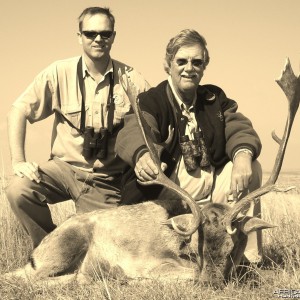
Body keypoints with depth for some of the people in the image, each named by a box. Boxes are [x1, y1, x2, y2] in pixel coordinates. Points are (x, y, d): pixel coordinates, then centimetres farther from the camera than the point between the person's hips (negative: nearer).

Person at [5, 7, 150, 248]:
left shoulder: (132, 80, -5)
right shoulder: (59, 73, -5)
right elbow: (19, 111, -2)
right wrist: (18, 161, -12)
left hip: (107, 179, 0)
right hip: (65, 166, 0)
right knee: (18, 190, -26)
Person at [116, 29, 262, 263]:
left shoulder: (215, 98, 12)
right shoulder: (151, 101, -4)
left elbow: (237, 128, -3)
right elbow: (133, 132, -24)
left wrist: (242, 154, -29)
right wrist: (142, 155, -50)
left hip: (213, 185, 6)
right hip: (167, 193, -5)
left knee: (250, 167, -18)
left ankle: (248, 257, -12)